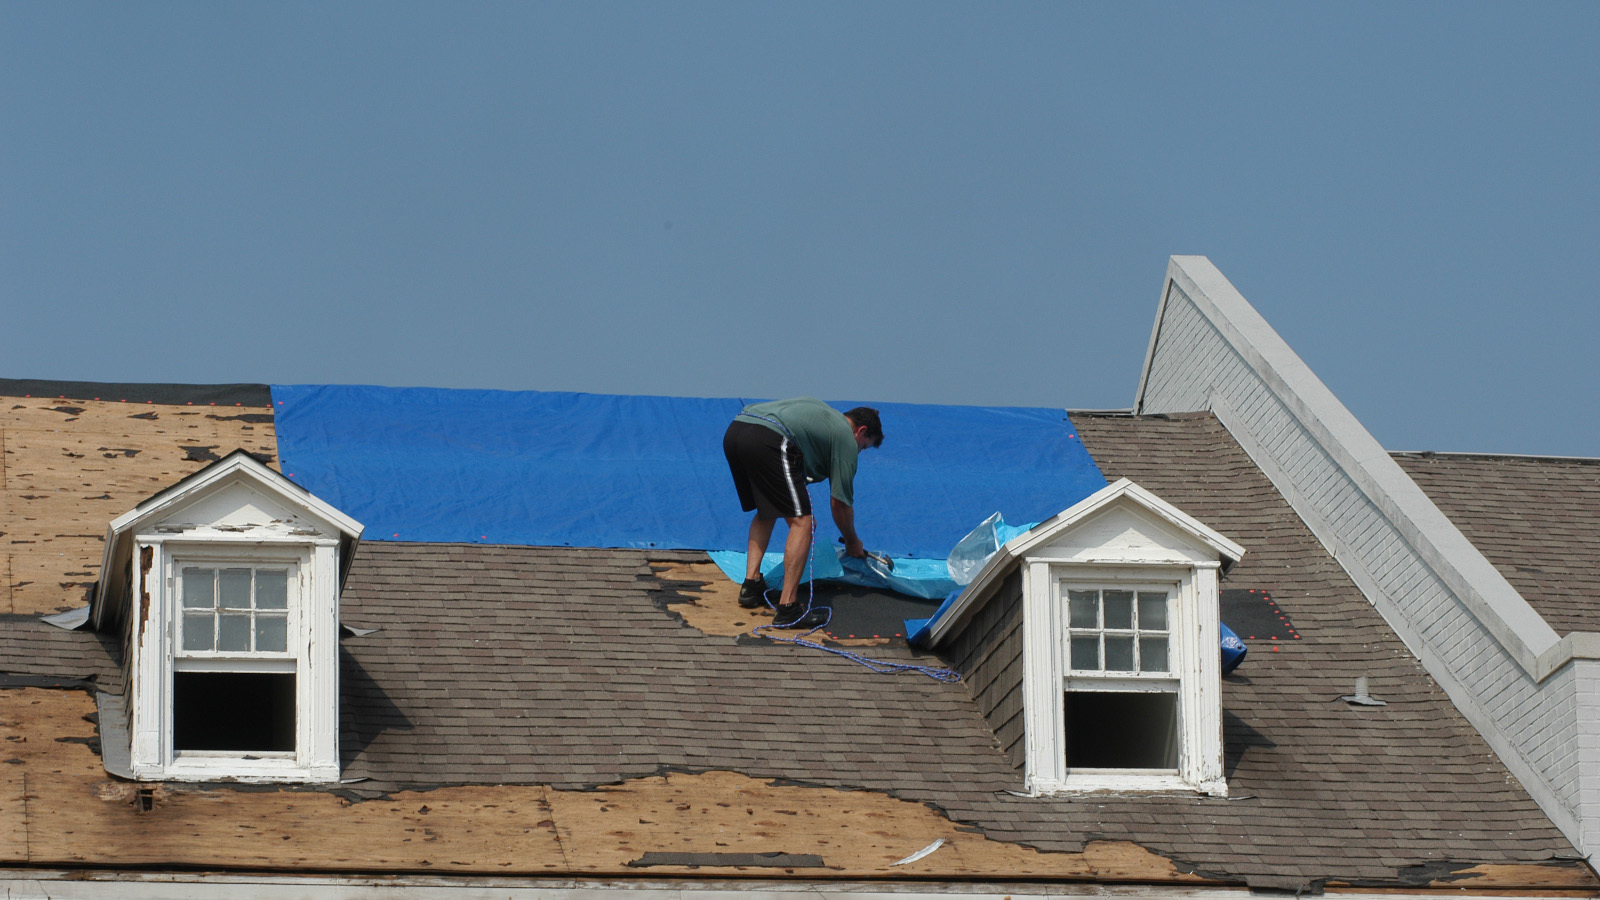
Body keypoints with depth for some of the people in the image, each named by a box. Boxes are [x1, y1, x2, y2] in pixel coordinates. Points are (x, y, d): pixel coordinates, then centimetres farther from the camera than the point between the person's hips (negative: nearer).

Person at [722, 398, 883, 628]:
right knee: (801, 522, -4)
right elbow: (840, 503, 15)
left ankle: (751, 585, 21)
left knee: (766, 512, 28)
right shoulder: (846, 437, 14)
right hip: (768, 441, -9)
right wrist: (853, 543, 32)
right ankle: (787, 608, -9)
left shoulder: (824, 414, 35)